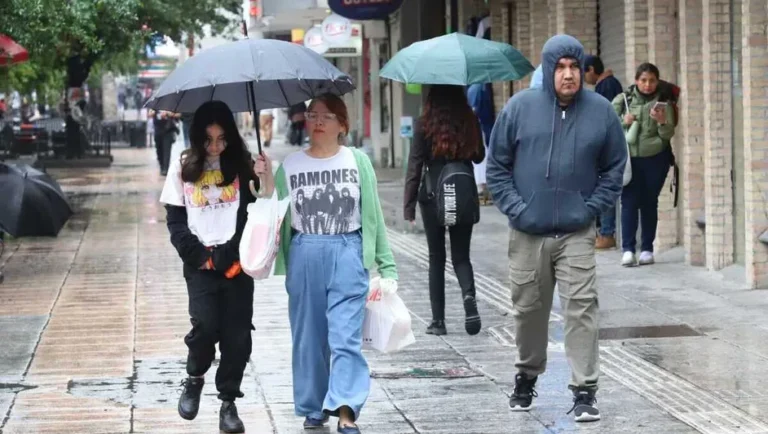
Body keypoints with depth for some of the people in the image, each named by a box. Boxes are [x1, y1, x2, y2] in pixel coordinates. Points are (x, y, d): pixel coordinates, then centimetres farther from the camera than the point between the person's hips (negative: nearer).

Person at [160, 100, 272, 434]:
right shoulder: (183, 168, 5)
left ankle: (228, 402, 12)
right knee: (206, 324, -16)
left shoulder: (241, 166, 5)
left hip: (236, 262, 1)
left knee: (237, 333, 0)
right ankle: (194, 379, 11)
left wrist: (265, 181, -18)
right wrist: (202, 257, -6)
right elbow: (175, 221, 5)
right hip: (200, 263, -1)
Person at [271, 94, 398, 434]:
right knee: (308, 337, 9)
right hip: (304, 256, 2)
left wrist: (386, 265, 4)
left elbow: (373, 214, 5)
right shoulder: (289, 166, 6)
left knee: (346, 336, -9)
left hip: (348, 253, -2)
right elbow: (280, 219, 10)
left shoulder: (358, 161, 3)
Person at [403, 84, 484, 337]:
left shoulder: (426, 126, -9)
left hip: (433, 196, -2)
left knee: (436, 259, 7)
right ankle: (469, 295, -18)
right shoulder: (470, 121, -2)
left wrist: (408, 206, -4)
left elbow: (414, 167, -8)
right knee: (461, 255, 11)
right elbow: (479, 156, 10)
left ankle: (438, 320, 8)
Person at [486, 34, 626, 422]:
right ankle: (526, 377, 32)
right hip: (527, 233, 1)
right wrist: (514, 208, -5)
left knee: (581, 309, -7)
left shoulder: (600, 111, 0)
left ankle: (584, 390, -2)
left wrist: (592, 207, -3)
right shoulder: (520, 107, -2)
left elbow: (614, 168, 8)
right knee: (528, 309, 12)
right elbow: (497, 165, 3)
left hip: (577, 233, -1)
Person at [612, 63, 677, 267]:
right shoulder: (623, 100, 4)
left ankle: (647, 249, 11)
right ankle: (628, 249, -8)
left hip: (655, 159, 0)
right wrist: (622, 122, -12)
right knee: (629, 202, -7)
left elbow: (668, 134, -1)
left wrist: (662, 122, -21)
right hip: (629, 158, 0)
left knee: (649, 203, 5)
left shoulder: (663, 102, 3)